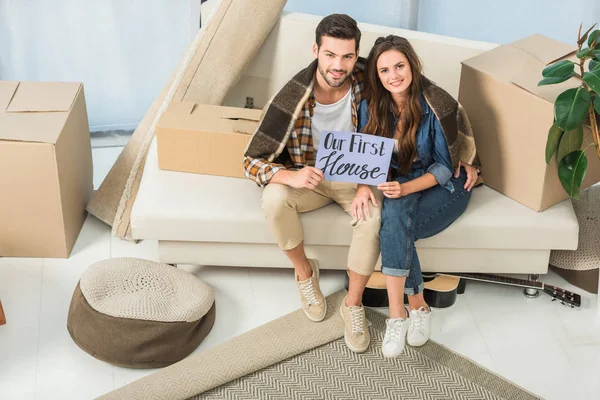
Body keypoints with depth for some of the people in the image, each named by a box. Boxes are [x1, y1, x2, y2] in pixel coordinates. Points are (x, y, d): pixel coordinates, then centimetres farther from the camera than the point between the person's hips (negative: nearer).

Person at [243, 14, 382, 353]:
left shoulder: (366, 78, -18)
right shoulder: (293, 97, -25)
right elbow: (253, 161, -21)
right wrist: (291, 176, -43)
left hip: (355, 175, 1)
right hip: (308, 178, -1)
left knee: (373, 215, -32)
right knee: (274, 198, -33)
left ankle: (353, 304, -10)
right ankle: (305, 271, -5)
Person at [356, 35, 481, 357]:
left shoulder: (437, 105, -20)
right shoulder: (372, 105, -7)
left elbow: (445, 167, -14)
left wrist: (406, 189, -29)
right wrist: (365, 184, -20)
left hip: (445, 185, -3)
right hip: (397, 182, 4)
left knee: (394, 216, -32)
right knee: (394, 225, -31)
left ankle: (397, 314, -24)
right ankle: (417, 306, -19)